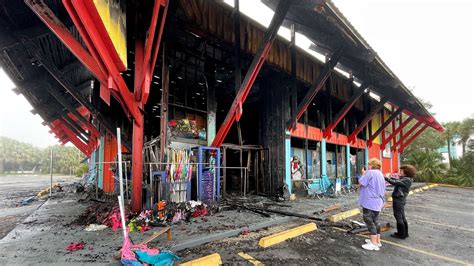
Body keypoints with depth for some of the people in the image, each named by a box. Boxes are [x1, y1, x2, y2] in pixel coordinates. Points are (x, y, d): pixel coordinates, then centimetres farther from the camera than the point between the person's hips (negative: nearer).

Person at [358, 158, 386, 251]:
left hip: (370, 202, -10)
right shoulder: (380, 174, 17)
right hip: (377, 202, 10)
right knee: (375, 221, 17)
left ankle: (374, 244, -1)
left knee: (369, 222, -4)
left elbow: (361, 183, -12)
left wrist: (363, 174, 0)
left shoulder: (370, 172, -15)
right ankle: (377, 241, 26)